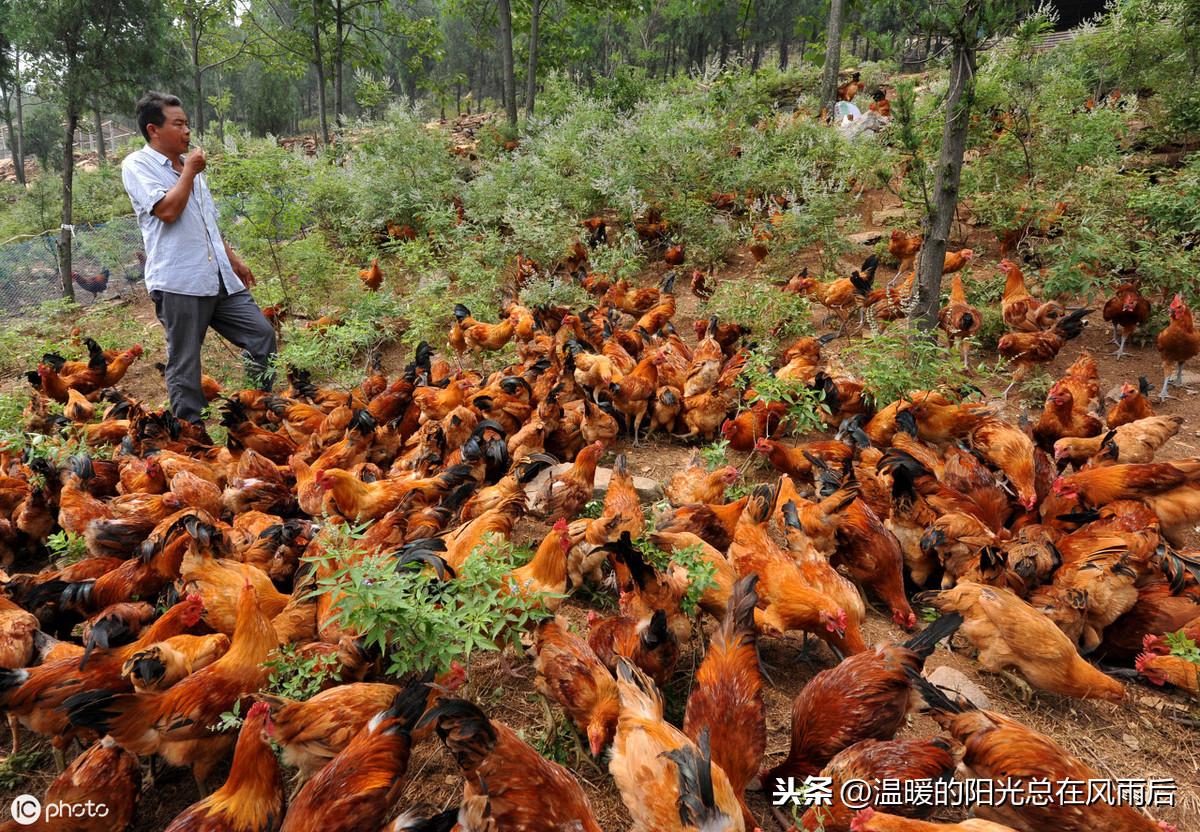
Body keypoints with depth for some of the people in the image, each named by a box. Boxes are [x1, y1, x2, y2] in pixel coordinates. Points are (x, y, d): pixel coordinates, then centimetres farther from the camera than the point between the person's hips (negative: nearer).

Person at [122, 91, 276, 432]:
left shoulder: (189, 165, 21)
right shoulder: (137, 165, -2)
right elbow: (166, 210, -17)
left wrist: (233, 259, 25)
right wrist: (190, 171, -5)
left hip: (219, 278, 7)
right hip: (178, 283, -7)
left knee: (262, 334, 3)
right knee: (184, 363, 1)